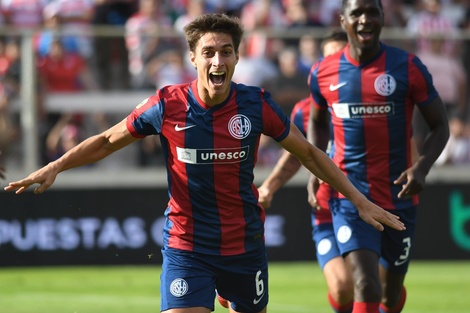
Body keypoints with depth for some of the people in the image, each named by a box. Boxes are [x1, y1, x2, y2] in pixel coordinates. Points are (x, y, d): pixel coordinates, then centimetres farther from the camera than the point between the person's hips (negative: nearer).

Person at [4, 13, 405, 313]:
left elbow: (308, 153, 5)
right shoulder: (168, 105, -11)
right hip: (186, 250, -2)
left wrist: (360, 200, 4)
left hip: (245, 246, 2)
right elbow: (107, 141, 4)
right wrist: (54, 167, -8)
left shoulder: (256, 104, -8)